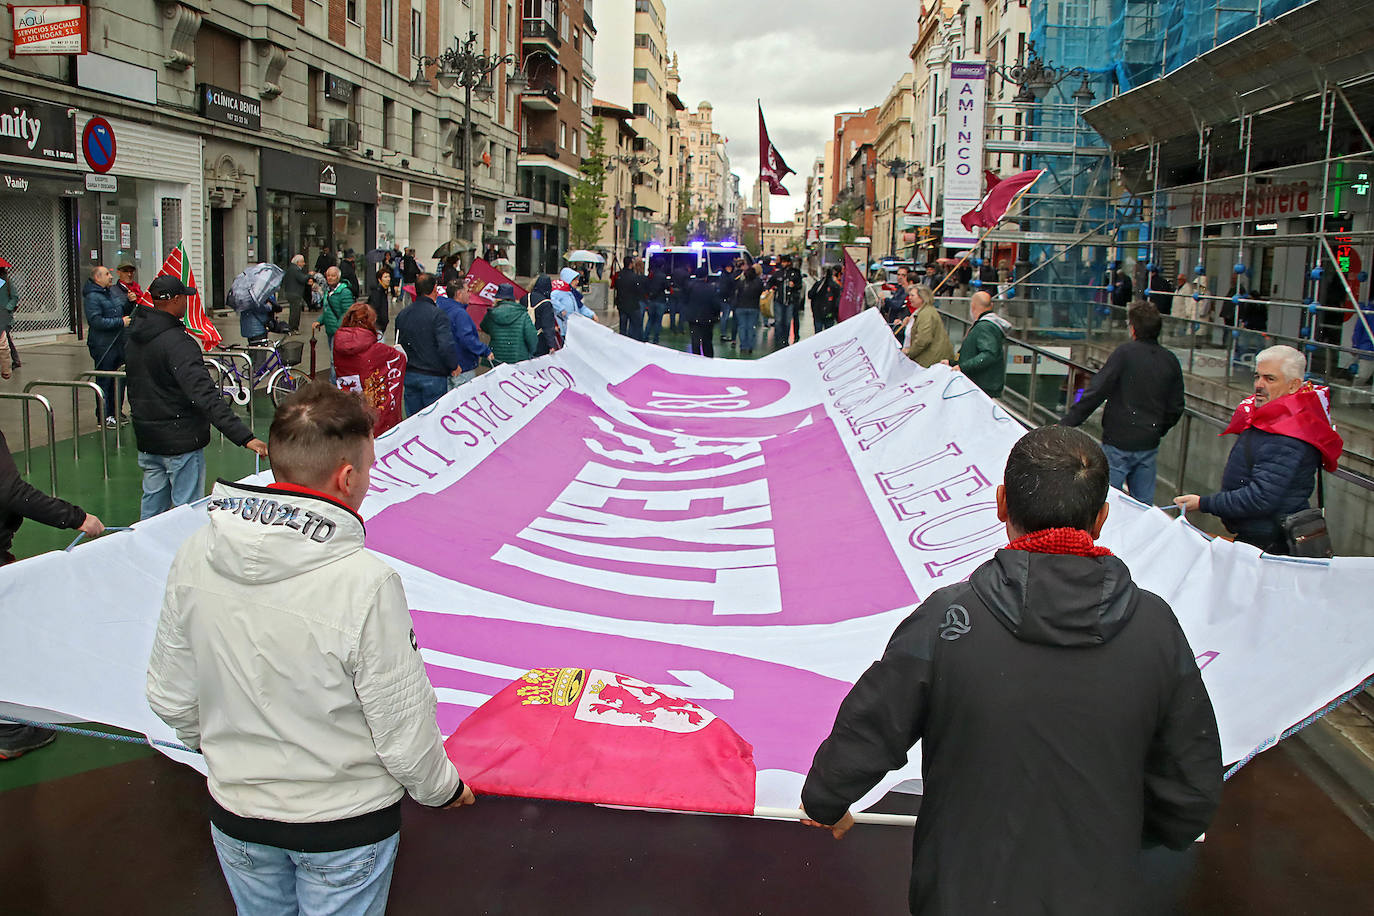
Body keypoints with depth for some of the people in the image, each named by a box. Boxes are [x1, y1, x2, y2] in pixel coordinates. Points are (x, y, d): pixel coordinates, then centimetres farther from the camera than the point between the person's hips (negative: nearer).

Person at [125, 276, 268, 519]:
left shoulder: (134, 336, 4)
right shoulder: (178, 343, -23)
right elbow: (205, 396, -33)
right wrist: (245, 436, -39)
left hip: (146, 439, 9)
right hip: (181, 442, -9)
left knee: (152, 503, 20)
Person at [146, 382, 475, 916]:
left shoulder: (195, 557, -15)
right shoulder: (365, 582, -30)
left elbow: (170, 699, -2)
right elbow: (405, 730, -21)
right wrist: (442, 788, 0)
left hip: (236, 814, 4)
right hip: (344, 830, -4)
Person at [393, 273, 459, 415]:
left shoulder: (402, 314, 6)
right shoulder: (437, 314, -16)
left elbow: (399, 343, 14)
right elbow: (446, 345, -23)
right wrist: (454, 366, -9)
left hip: (409, 375, 6)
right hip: (433, 377, -6)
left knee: (412, 417, 12)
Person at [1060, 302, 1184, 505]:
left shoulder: (1125, 353, -11)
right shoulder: (1171, 361, 5)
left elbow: (1096, 392, -15)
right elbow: (1176, 409, 10)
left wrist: (1066, 423, -12)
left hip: (1119, 442, -5)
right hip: (1149, 445, 6)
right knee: (1144, 504, 13)